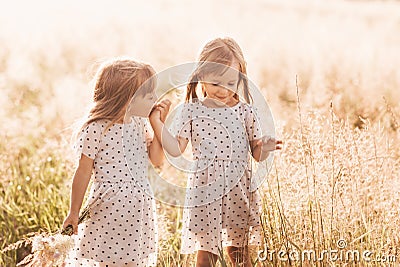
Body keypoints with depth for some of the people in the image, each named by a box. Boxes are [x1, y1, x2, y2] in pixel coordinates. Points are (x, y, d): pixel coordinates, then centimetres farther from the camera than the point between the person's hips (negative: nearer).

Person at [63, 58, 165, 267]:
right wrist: (74, 212, -1)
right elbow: (83, 173, -7)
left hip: (141, 206, 6)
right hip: (109, 206, -6)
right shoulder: (96, 129, -13)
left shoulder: (140, 124, 6)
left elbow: (157, 160, 7)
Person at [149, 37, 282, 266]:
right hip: (204, 191, -1)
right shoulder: (192, 110, -1)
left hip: (238, 190, 1)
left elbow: (257, 153, 4)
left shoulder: (245, 111, 0)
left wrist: (265, 148, -18)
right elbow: (176, 149, -2)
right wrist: (157, 122, -9)